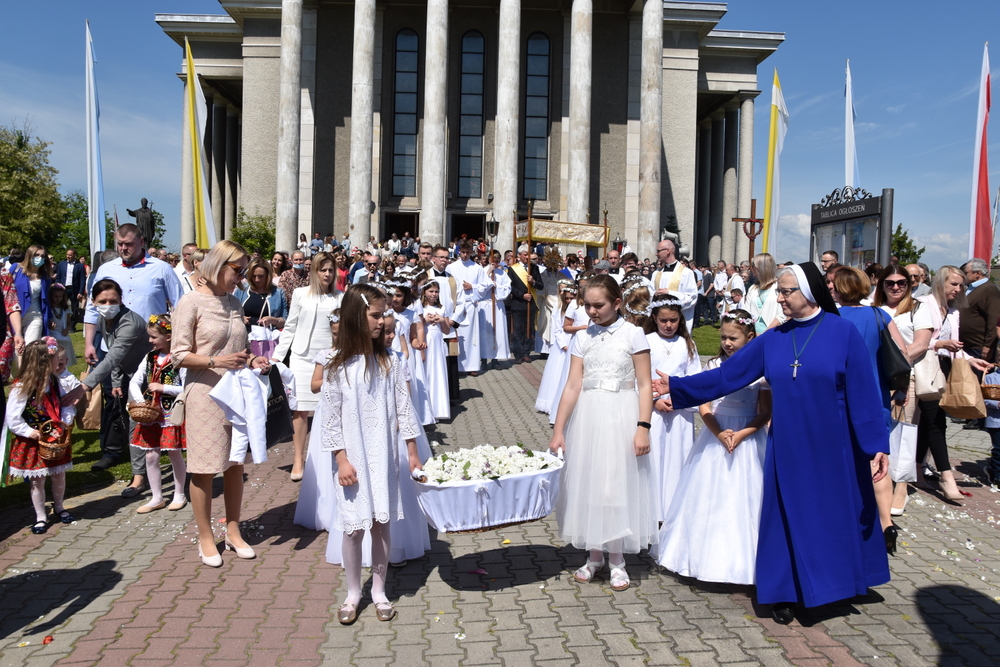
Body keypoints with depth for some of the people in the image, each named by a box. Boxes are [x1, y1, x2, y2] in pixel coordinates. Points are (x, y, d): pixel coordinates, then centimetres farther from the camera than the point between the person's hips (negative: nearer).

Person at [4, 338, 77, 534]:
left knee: (59, 476, 15)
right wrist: (29, 432, -22)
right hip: (34, 443, -5)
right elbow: (12, 418, -18)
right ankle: (41, 517, 20)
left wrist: (67, 419, -13)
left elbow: (66, 403, 4)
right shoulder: (21, 388, -20)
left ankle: (58, 508, 35)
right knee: (37, 481, 6)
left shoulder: (54, 381, -1)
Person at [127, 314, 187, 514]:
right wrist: (140, 400, -8)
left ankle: (179, 495, 21)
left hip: (173, 413, -6)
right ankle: (156, 498, 19)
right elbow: (134, 382, 8)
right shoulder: (150, 358, 7)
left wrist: (163, 388, -19)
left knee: (175, 454, 5)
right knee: (151, 456, 7)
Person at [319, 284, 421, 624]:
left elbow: (403, 407, 3)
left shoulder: (388, 362, 0)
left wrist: (412, 452, 4)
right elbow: (331, 418, -5)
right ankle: (353, 593, 24)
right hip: (354, 458, -2)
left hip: (384, 457, 2)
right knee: (354, 527, 5)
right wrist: (341, 459, -9)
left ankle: (379, 591, 27)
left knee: (381, 523, 10)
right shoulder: (338, 367, -7)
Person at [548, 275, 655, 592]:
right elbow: (572, 386, 0)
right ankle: (594, 556, 26)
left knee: (619, 483, 4)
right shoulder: (582, 338, 5)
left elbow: (644, 385, -6)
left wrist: (643, 427, -15)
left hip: (621, 415, -3)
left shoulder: (632, 334, -4)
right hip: (586, 415, 3)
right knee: (587, 482, 9)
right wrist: (558, 430, -5)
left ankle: (617, 560, 20)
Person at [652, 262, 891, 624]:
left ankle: (835, 584, 32)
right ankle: (786, 593, 22)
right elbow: (727, 375, 5)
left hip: (832, 447, -3)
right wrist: (677, 386, 2)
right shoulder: (772, 339, 3)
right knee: (789, 518, 9)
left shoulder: (843, 332, -7)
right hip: (787, 447, 3)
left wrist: (878, 444, -9)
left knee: (835, 513, 10)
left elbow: (863, 391, -7)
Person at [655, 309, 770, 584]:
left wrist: (741, 434, -17)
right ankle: (707, 555, 21)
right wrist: (719, 433, -16)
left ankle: (738, 561, 16)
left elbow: (765, 413, -4)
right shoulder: (715, 364, 1)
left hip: (747, 439, -2)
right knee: (708, 498, 7)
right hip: (714, 436, 3)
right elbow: (704, 405, -2)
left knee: (740, 498, 2)